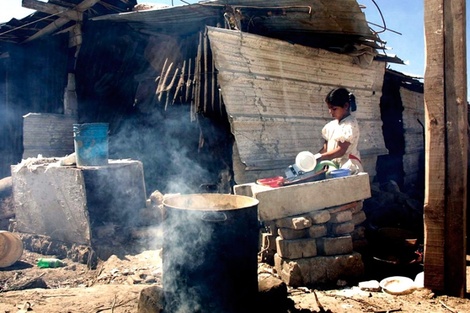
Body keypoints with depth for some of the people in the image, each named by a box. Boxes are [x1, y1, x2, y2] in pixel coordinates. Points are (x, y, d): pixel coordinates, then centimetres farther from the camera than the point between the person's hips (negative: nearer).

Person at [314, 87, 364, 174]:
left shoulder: (350, 123, -8)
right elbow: (326, 147, 11)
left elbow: (341, 151, -14)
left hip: (348, 167, -6)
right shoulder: (332, 124, 12)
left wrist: (320, 157, -18)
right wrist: (315, 157, -5)